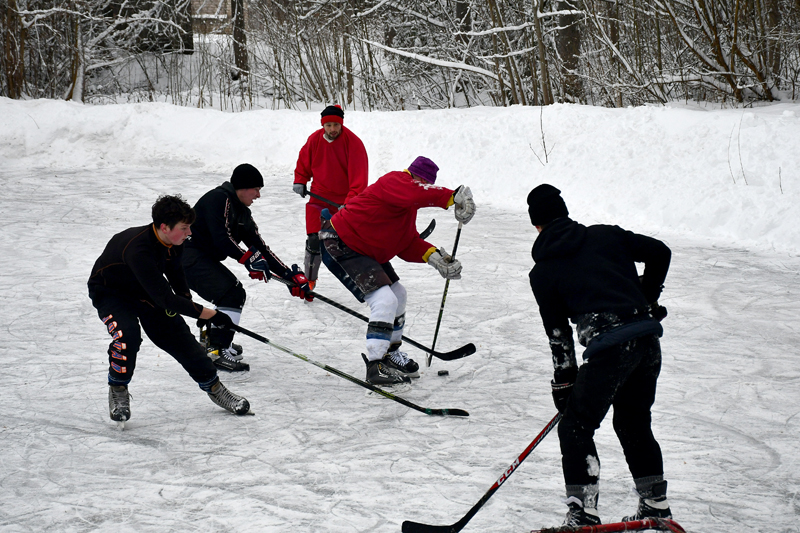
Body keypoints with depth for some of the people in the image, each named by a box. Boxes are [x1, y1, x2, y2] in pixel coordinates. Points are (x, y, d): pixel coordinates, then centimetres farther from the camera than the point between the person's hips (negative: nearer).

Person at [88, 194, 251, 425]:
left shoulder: (174, 242, -16)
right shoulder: (138, 249, -41)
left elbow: (174, 271, 9)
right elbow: (164, 298, -41)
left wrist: (186, 302, -1)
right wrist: (211, 315, -39)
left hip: (145, 294, 7)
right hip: (110, 292, -6)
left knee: (179, 336, 2)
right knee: (127, 335, -30)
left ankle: (214, 387, 17)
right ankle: (118, 390, -6)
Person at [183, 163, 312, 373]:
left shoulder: (242, 213, 12)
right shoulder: (219, 199, -17)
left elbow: (260, 249, 9)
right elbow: (221, 239, -28)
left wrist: (291, 276, 3)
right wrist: (248, 258, -32)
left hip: (205, 259, 10)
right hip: (188, 256, -10)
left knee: (235, 293, 21)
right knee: (232, 294, -19)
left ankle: (211, 336, 38)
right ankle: (217, 351, -20)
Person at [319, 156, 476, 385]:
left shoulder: (408, 206, 12)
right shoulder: (394, 182, -19)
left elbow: (408, 243, 9)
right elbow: (418, 193, -42)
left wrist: (433, 256, -7)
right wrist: (454, 197, -47)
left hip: (365, 251, 11)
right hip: (339, 246, -11)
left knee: (398, 295, 20)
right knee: (385, 301, -20)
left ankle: (389, 354, 34)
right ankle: (375, 366, -18)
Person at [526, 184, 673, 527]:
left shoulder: (543, 272, 6)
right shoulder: (605, 235, 15)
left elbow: (557, 331, 8)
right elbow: (659, 252, 15)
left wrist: (564, 380, 17)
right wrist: (646, 301, 27)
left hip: (609, 348, -6)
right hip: (648, 339, 6)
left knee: (575, 428, 7)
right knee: (634, 422, 23)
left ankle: (583, 513, 0)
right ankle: (655, 504, 28)